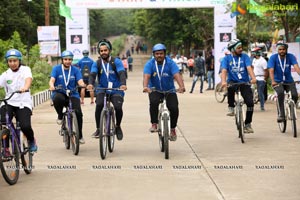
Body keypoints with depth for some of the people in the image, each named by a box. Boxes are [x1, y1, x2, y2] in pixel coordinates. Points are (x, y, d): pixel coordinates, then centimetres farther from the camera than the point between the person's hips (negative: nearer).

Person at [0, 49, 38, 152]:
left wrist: (25, 87, -45)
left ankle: (32, 141, 13)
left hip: (23, 103, -2)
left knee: (25, 126, -22)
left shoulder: (25, 69, 0)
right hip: (8, 103, 2)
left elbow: (28, 78, -21)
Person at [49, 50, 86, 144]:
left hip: (72, 95, 1)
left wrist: (83, 85, -34)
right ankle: (60, 116, -6)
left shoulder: (75, 70, 4)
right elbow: (52, 80, -12)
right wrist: (51, 86, -36)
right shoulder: (56, 69, 2)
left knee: (78, 112, -21)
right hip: (59, 93, -1)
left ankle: (80, 136, -2)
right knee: (57, 99, -38)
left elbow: (80, 82, -9)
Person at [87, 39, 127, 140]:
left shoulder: (116, 62, -3)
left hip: (116, 91, -1)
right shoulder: (97, 64, 3)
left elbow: (122, 73, -17)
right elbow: (92, 74, -12)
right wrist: (90, 84, -35)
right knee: (99, 105, -27)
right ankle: (98, 129, -13)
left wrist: (123, 84, -38)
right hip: (102, 90, 1)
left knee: (118, 107, -24)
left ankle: (118, 126, 5)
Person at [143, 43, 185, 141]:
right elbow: (146, 76, -25)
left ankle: (173, 129, 5)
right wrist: (145, 87, -47)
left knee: (174, 108, -19)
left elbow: (177, 75, -26)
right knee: (154, 102, -31)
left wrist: (182, 86, -45)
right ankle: (154, 124, -15)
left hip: (169, 90, 0)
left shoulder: (170, 63, -12)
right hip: (155, 90, 0)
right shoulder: (150, 64, -10)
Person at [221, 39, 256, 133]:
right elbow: (224, 71, -12)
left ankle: (247, 124, 4)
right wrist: (223, 81, -32)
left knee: (250, 102, -15)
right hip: (233, 82, -1)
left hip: (244, 83, 1)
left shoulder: (245, 57, 4)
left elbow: (249, 68, -11)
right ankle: (231, 108, -15)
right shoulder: (227, 58, 2)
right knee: (230, 87, -38)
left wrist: (253, 77, -31)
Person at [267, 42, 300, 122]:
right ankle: (281, 114, -23)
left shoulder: (291, 56, -8)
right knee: (281, 92, -33)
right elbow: (271, 70, -21)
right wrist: (273, 81, -39)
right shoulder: (273, 57, -11)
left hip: (289, 81, 2)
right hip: (277, 81, -2)